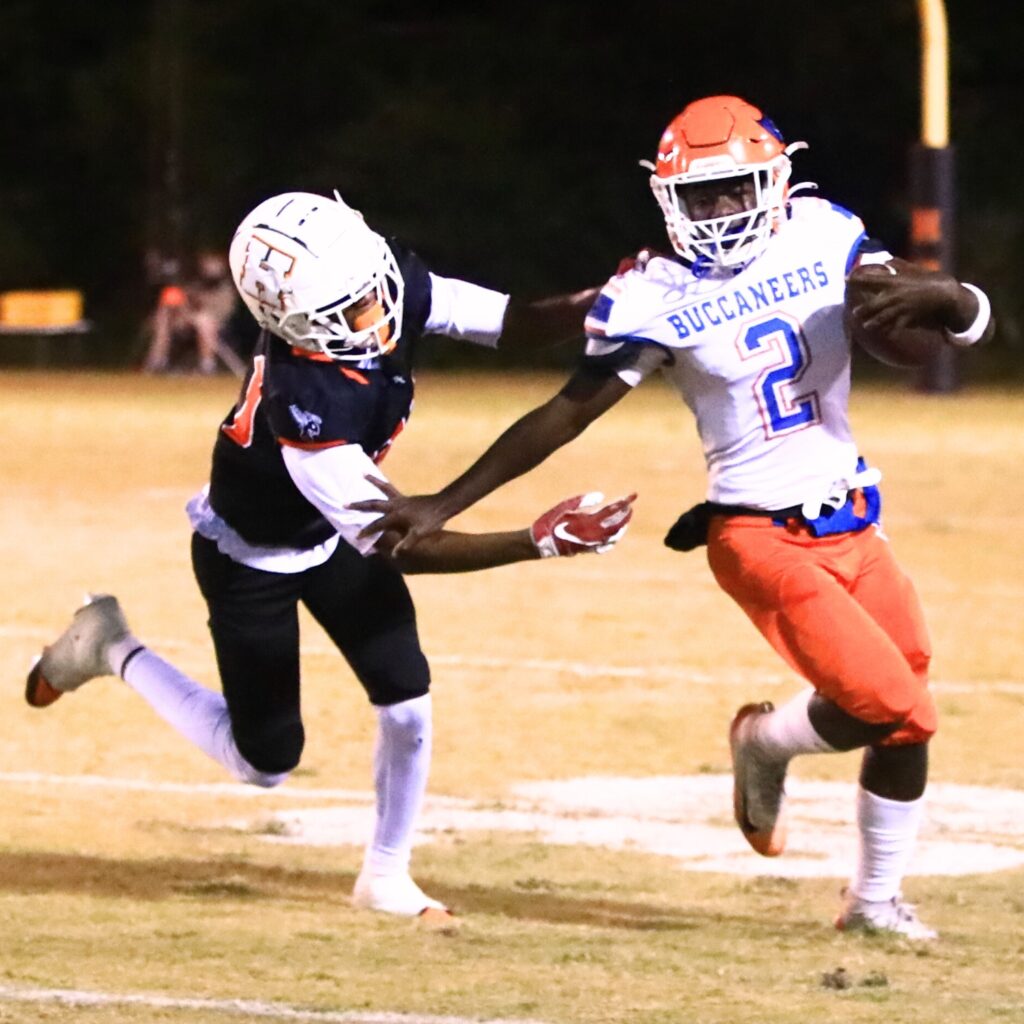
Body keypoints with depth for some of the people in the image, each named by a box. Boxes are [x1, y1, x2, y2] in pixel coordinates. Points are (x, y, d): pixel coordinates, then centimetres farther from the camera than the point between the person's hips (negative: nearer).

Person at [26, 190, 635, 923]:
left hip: (332, 530, 6)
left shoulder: (396, 280, -26)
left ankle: (386, 876, 20)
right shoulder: (306, 407, -43)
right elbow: (398, 547, -39)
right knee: (266, 760, 6)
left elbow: (518, 324, -16)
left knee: (408, 707, -1)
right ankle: (114, 651, 25)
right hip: (251, 555, -6)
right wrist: (539, 542, -44)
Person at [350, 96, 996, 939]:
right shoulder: (654, 298, -11)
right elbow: (566, 414, -8)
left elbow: (972, 322, -3)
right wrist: (446, 504, -11)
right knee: (889, 709, -16)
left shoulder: (824, 238, -1)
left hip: (855, 527, 5)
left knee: (907, 722, 10)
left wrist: (935, 296, -28)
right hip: (760, 536, -5)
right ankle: (768, 741, 16)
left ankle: (876, 900, 30)